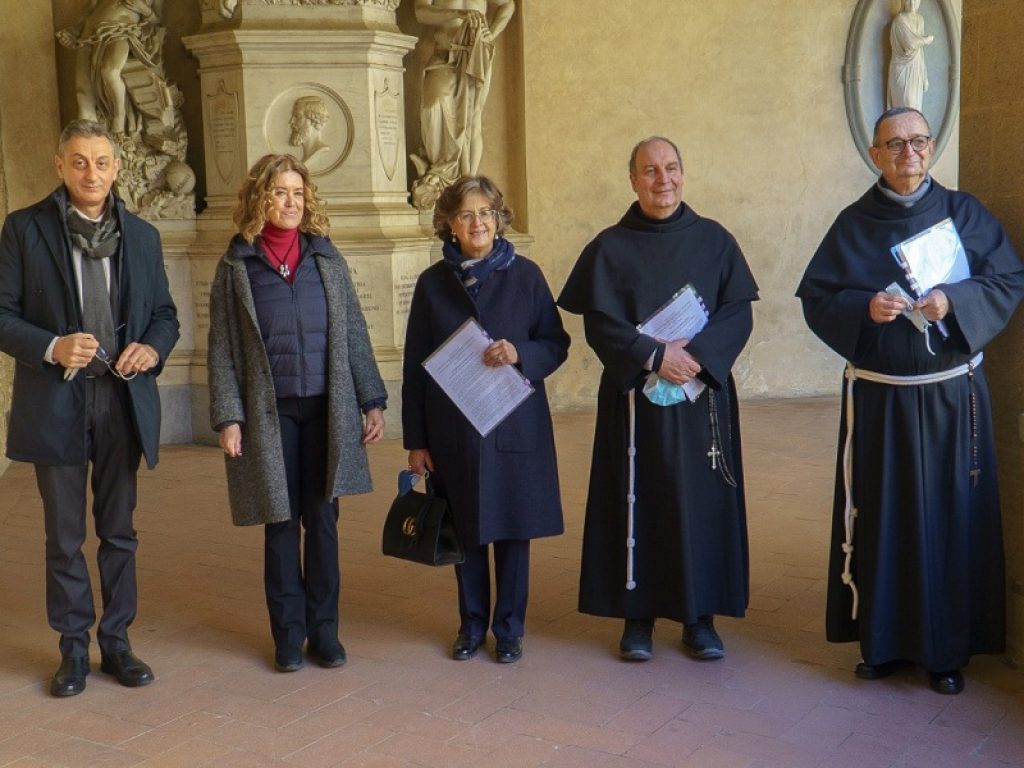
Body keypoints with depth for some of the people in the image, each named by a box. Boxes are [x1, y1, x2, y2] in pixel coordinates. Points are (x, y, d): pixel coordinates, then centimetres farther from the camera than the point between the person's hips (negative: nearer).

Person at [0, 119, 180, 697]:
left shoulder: (142, 235, 9)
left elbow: (165, 313, 13)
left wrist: (153, 349, -9)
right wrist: (51, 347, -20)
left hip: (124, 399, 2)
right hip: (56, 402, -2)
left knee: (119, 532, 11)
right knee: (65, 537, 7)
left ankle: (116, 642, 23)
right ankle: (74, 648, 20)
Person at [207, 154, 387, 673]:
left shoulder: (326, 258, 7)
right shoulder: (236, 266, 2)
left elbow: (354, 334, 7)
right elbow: (222, 349, 1)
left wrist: (372, 401, 2)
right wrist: (228, 417, -7)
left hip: (325, 410, 1)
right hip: (269, 414, -1)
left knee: (322, 520, 5)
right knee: (280, 523, 5)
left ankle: (323, 629, 16)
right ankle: (288, 633, 16)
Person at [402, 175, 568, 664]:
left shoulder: (525, 275, 1)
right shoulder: (433, 283, 3)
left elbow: (556, 344, 3)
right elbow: (415, 365, 4)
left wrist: (520, 354, -19)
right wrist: (416, 440, 0)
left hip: (515, 427, -1)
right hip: (453, 432, 1)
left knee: (512, 529, 6)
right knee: (465, 531, 9)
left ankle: (509, 628, 21)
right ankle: (472, 626, 25)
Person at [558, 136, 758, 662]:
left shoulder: (714, 240, 5)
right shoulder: (610, 247, 2)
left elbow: (738, 312, -1)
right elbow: (599, 323, -6)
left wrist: (697, 354, -16)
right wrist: (654, 355, -18)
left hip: (703, 394, 1)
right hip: (635, 397, -1)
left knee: (702, 501, 4)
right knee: (640, 502, 2)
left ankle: (699, 615, 15)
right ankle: (638, 614, 12)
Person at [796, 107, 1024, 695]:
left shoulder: (966, 214, 4)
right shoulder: (854, 224, 4)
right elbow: (816, 296, 1)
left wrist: (955, 302, -16)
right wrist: (864, 309, -18)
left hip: (952, 395, 0)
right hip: (878, 397, 0)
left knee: (952, 516, 4)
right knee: (881, 516, 4)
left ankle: (948, 648, 16)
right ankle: (883, 640, 17)